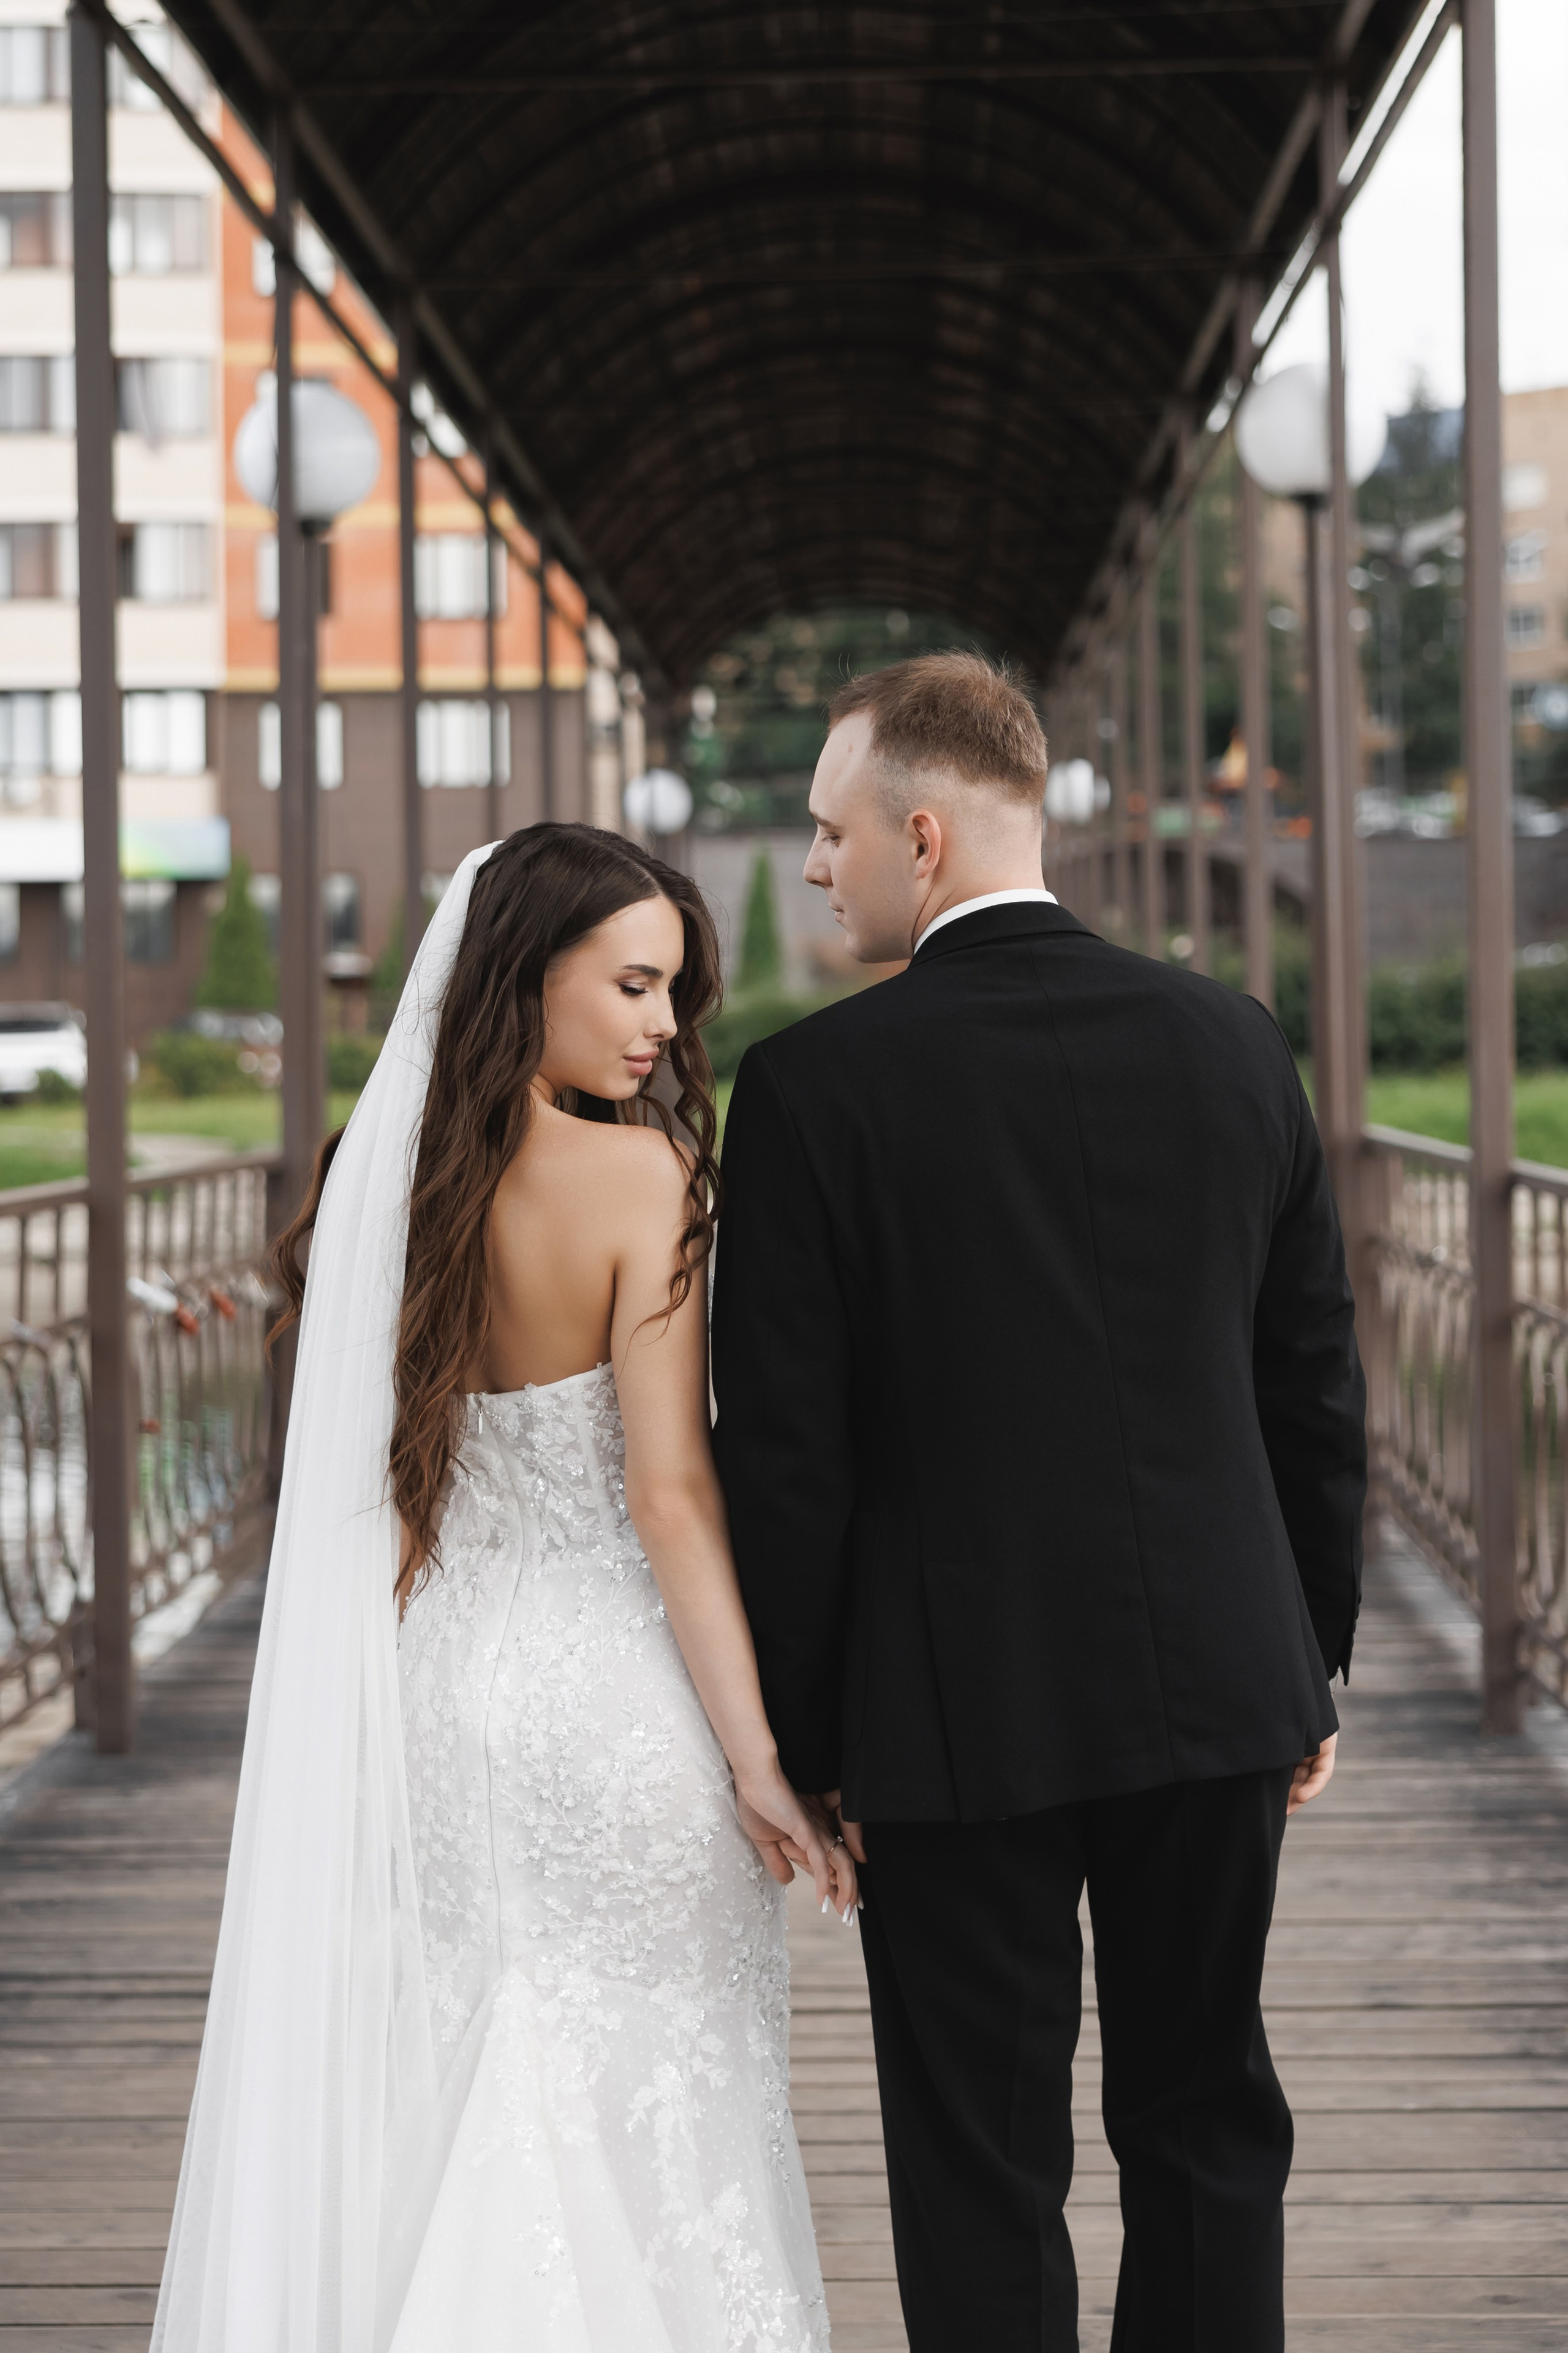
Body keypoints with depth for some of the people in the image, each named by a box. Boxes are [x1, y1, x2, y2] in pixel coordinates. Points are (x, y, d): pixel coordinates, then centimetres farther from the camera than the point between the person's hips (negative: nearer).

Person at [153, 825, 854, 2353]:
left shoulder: (380, 1172, 2)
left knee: (454, 2103, 14)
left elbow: (360, 1490, 6)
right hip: (613, 1700, -5)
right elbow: (669, 1491, -17)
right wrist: (758, 1759, -14)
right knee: (652, 2118, 6)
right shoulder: (636, 1172, -14)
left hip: (435, 1694, 6)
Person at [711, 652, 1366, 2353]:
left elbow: (785, 1451, -10)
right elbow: (1316, 1392, 7)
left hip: (962, 1712, -4)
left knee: (983, 2169, 6)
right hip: (1216, 1692, 4)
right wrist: (1312, 1665, 16)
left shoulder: (814, 1089, -11)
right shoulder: (1233, 1045, 2)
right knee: (1208, 2125, 16)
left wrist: (802, 1744, -1)